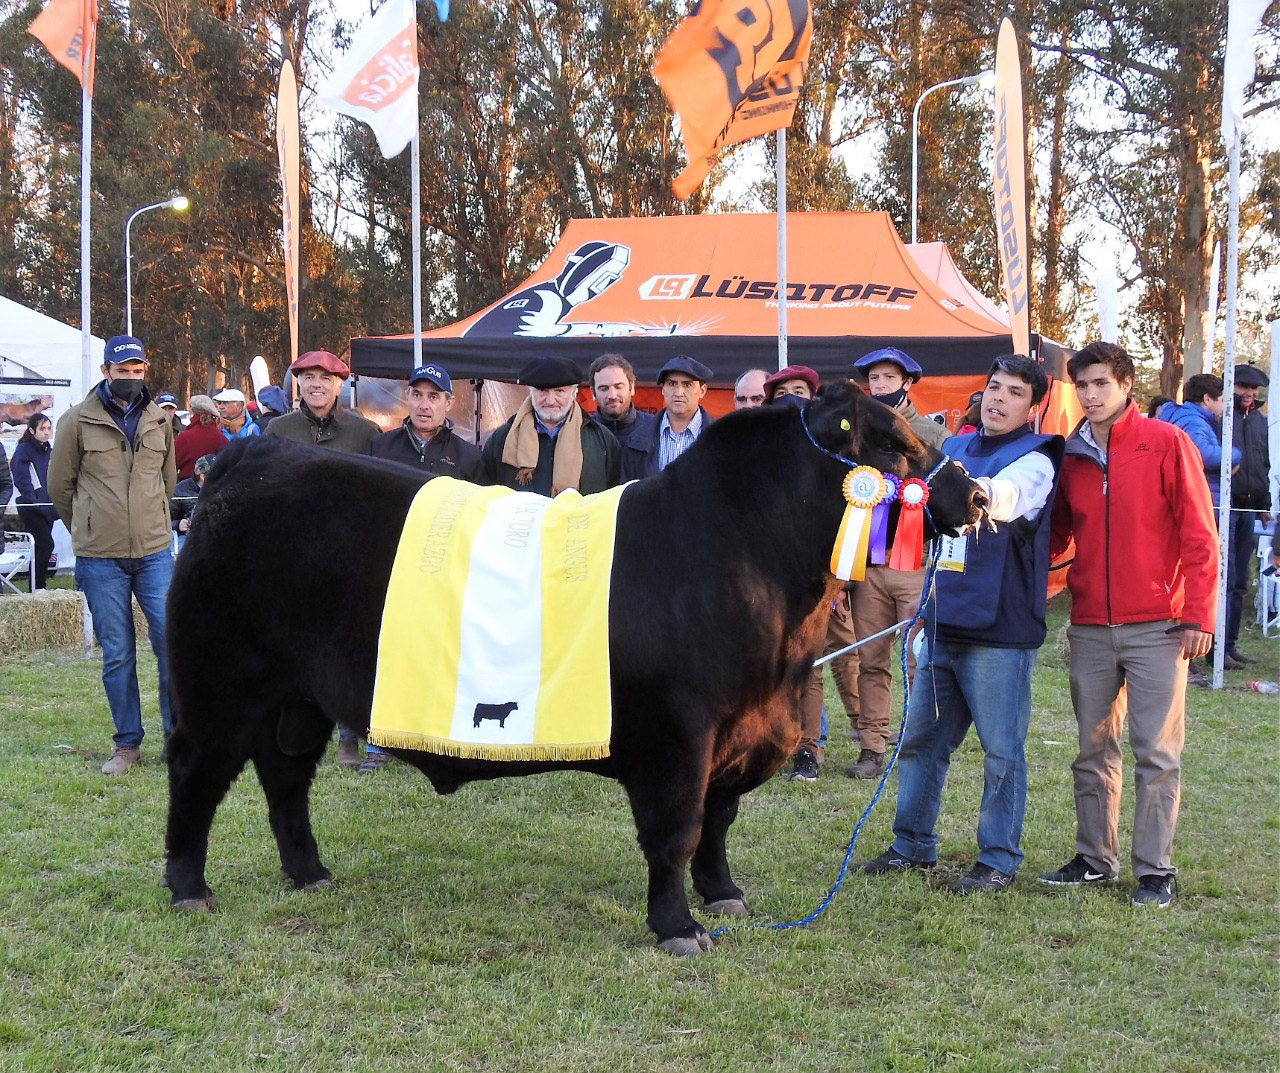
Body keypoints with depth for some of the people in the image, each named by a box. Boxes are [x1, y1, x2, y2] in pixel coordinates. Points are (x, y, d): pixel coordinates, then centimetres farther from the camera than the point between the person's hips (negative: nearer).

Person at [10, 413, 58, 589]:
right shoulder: (23, 450, -7)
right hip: (30, 507, -7)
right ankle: (38, 587, -9)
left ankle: (37, 588, 13)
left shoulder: (49, 451, 15)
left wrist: (55, 503, 7)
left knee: (41, 547, 8)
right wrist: (34, 503, -18)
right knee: (47, 544, -14)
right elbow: (22, 482, -13)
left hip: (46, 507, 7)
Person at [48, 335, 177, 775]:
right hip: (100, 558, -2)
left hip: (154, 553, 2)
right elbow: (59, 484, 9)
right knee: (117, 654, 4)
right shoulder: (78, 421, -1)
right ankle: (127, 743, 15)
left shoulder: (159, 420, 8)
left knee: (173, 643, -3)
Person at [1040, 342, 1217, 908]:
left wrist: (1198, 616, -9)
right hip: (1090, 629, 5)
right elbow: (1056, 535, 18)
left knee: (1156, 754, -2)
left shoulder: (1166, 443, -3)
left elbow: (1199, 534, -5)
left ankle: (1154, 870, 6)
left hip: (1155, 627, -4)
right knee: (1093, 750, 11)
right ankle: (1095, 859, 21)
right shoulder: (1071, 457, 10)